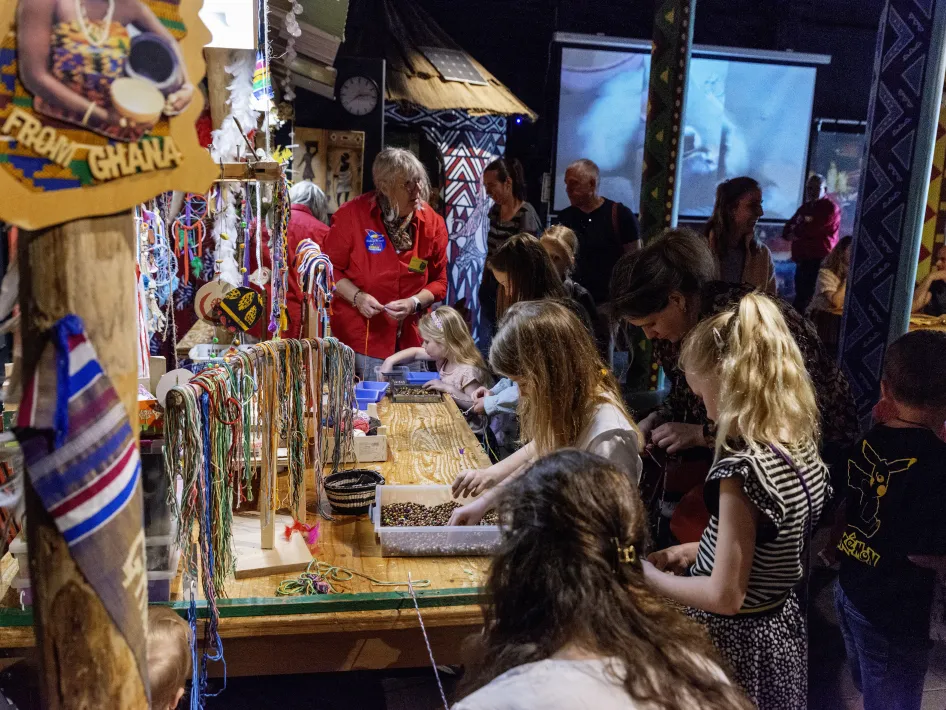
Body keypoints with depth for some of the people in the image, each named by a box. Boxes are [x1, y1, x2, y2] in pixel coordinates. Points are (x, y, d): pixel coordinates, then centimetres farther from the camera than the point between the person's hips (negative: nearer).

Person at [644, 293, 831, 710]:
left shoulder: (744, 469, -29)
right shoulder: (801, 443, -3)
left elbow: (725, 597, -24)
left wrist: (649, 576, -12)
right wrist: (695, 551, 9)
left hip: (735, 642, -8)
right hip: (780, 627, 8)